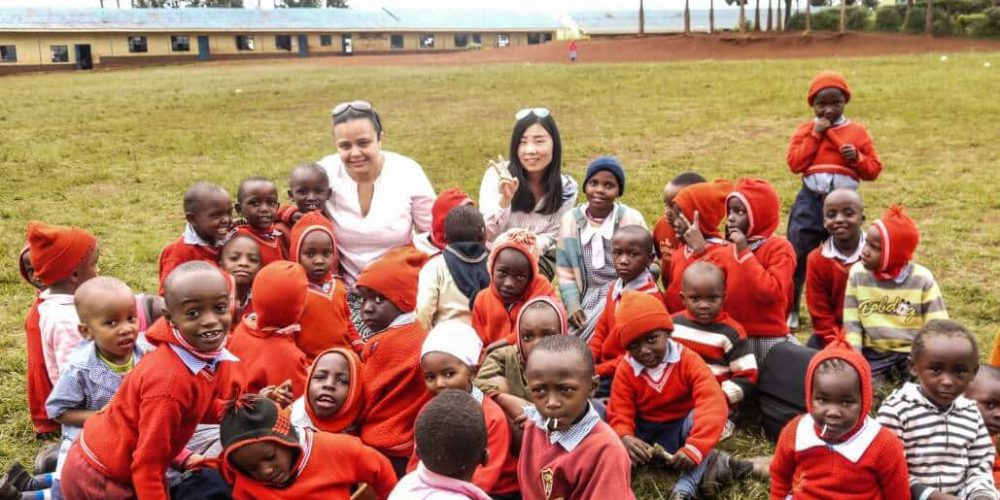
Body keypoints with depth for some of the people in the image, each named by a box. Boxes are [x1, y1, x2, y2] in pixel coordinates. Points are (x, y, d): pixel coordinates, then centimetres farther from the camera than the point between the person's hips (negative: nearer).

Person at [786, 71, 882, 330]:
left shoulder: (857, 132, 4)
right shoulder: (805, 130, 5)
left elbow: (874, 170, 4)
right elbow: (795, 164, -9)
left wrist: (857, 158, -15)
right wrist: (815, 135, -10)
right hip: (810, 202, 0)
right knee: (797, 256, 1)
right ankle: (789, 311, 12)